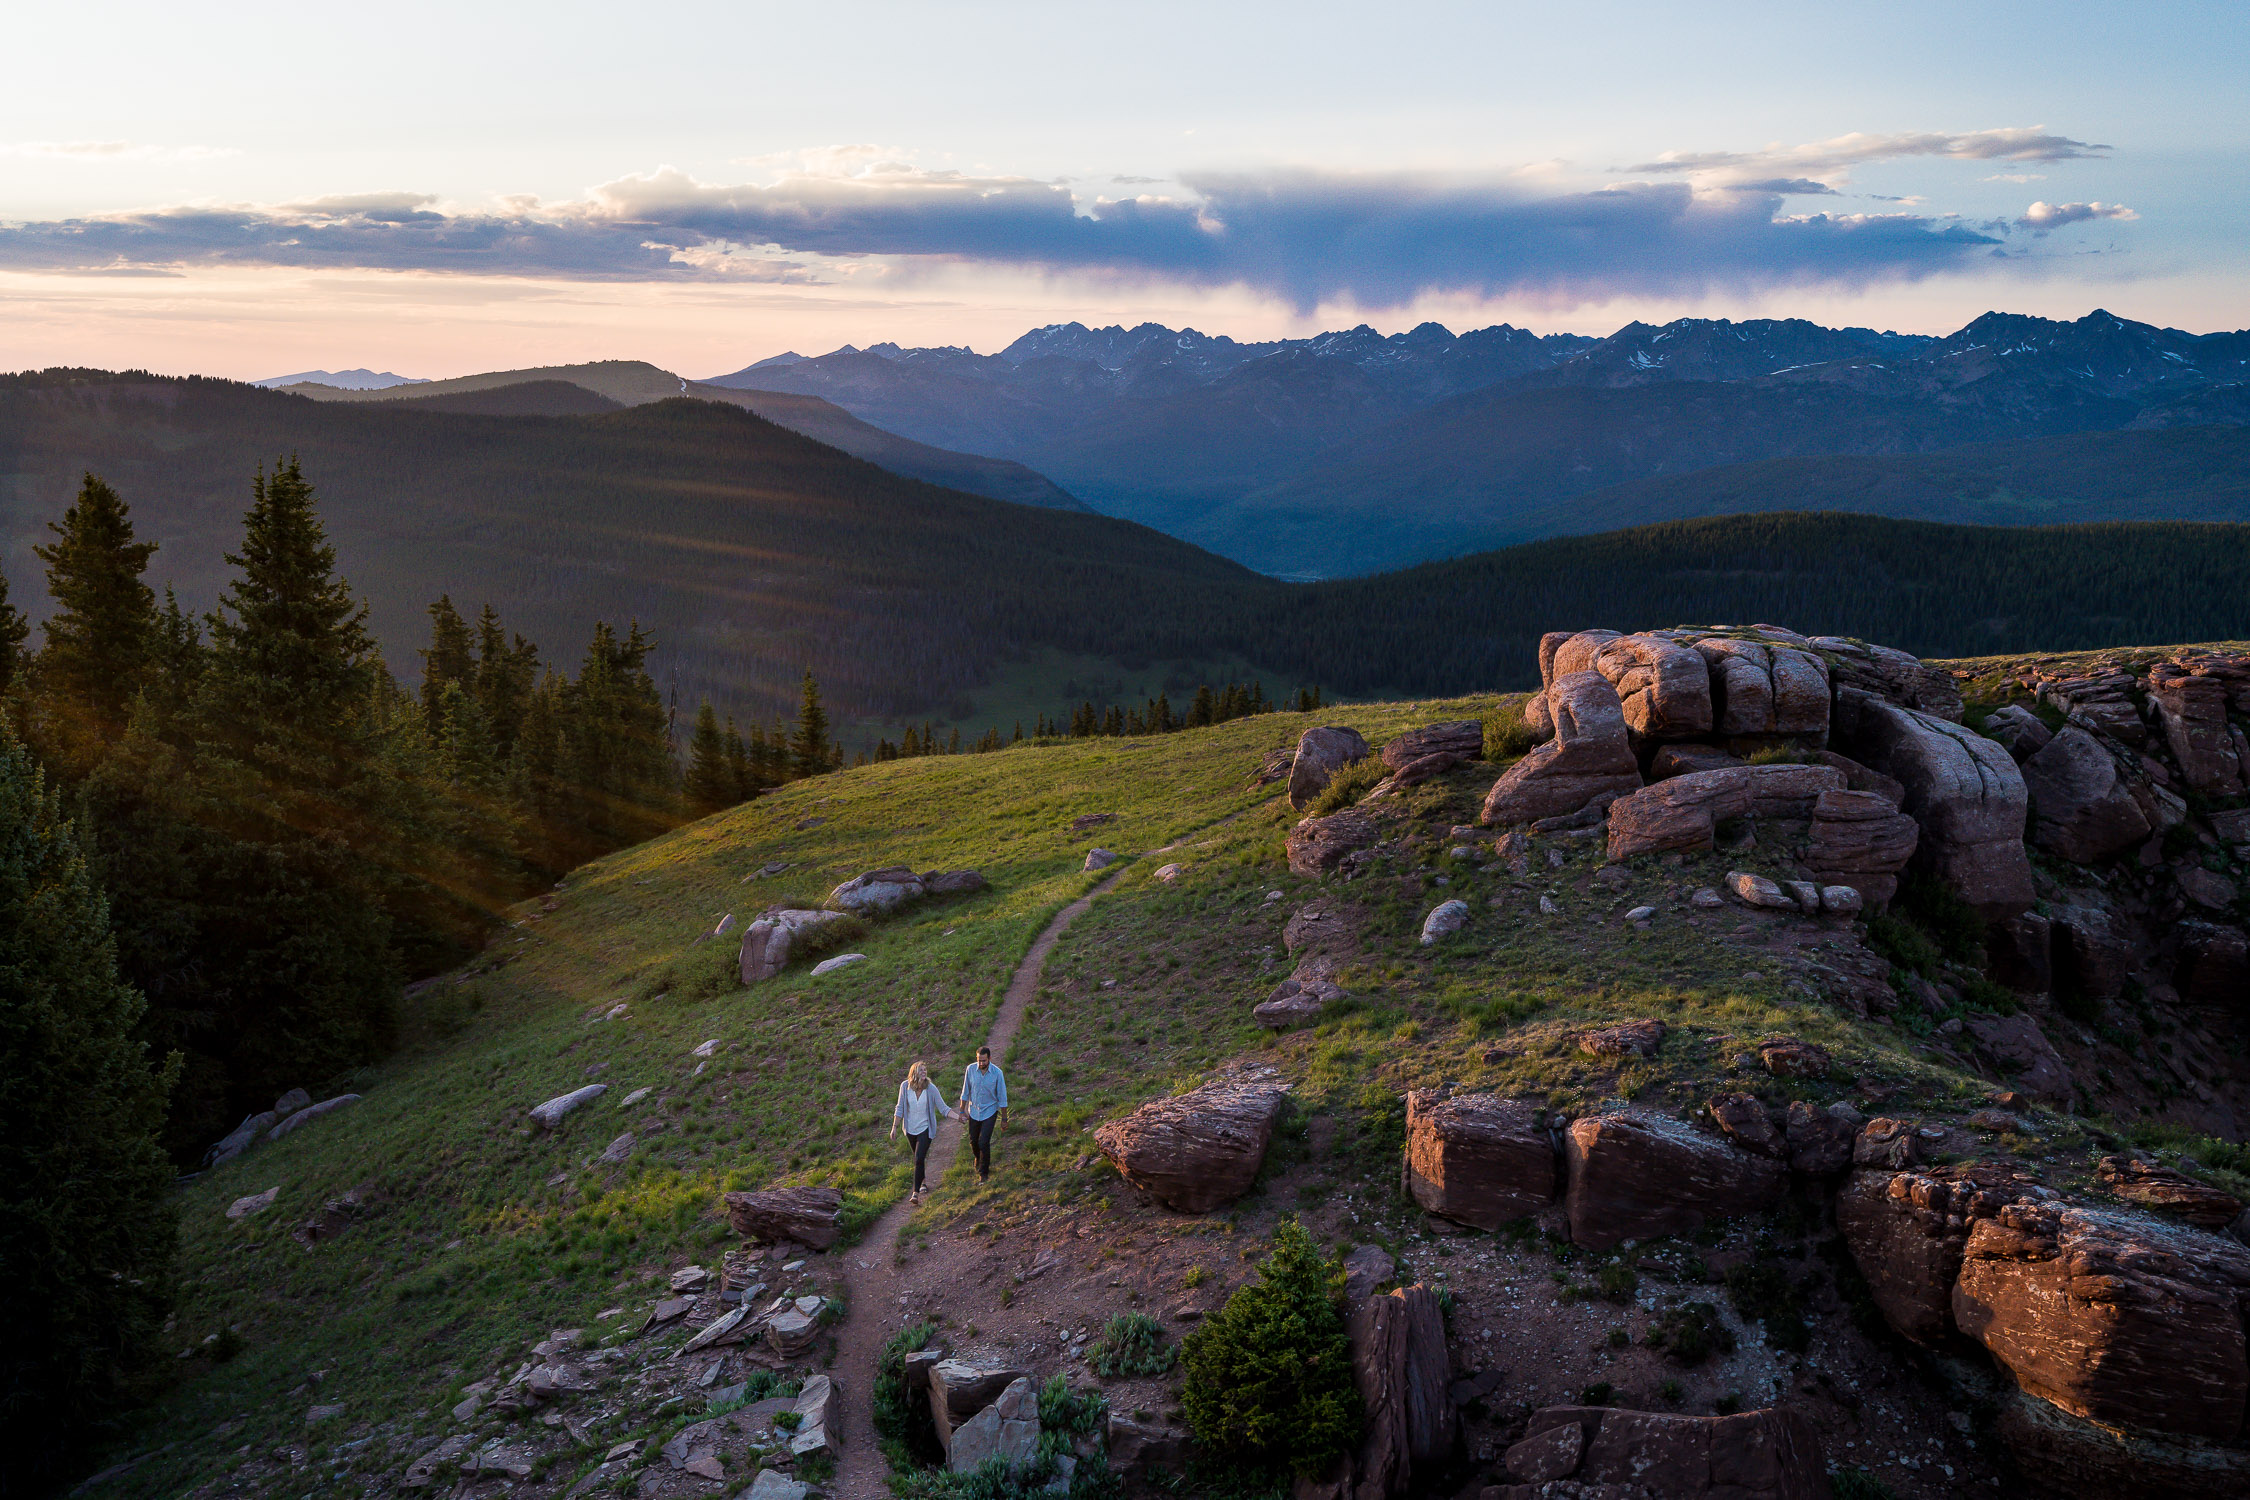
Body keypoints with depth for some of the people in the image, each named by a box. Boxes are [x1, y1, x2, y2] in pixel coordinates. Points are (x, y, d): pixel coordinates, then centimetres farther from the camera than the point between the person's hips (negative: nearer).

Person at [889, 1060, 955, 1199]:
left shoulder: (931, 1088, -15)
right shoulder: (905, 1086, -11)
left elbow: (943, 1109, -10)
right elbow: (899, 1109, -1)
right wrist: (894, 1127, -1)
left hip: (925, 1129, -3)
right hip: (911, 1129, 3)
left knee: (919, 1159, -14)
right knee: (917, 1159, 20)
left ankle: (916, 1192, -10)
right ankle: (923, 1183, 43)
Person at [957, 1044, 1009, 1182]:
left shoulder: (997, 1073, -17)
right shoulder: (971, 1069, -11)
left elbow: (1002, 1097, -8)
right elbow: (965, 1091, 2)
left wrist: (1004, 1118, -4)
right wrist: (962, 1110, 5)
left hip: (989, 1112, -3)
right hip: (974, 1112, 3)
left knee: (984, 1142, -10)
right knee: (973, 1140, 15)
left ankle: (983, 1172, 8)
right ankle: (978, 1158, 48)